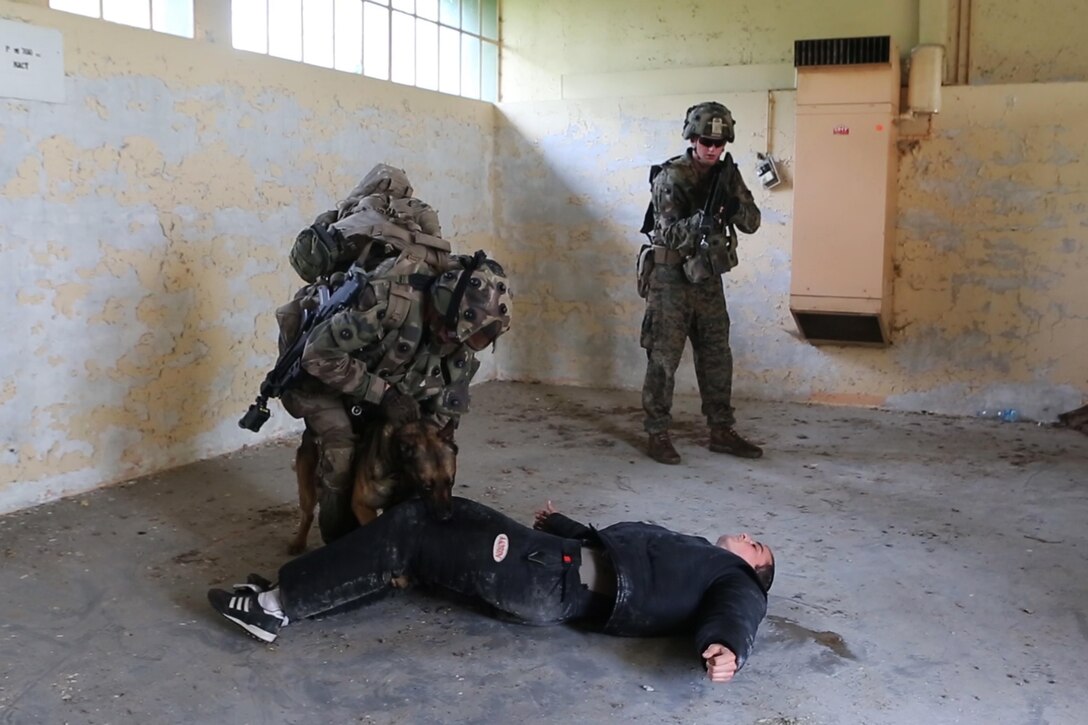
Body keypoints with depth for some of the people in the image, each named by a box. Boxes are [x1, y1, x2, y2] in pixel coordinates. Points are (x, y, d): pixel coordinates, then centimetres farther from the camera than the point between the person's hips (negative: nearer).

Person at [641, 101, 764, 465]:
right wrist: (699, 221, -39)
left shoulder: (727, 175, 5)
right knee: (663, 358, -3)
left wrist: (735, 208, -22)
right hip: (672, 278, -6)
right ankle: (658, 435, 5)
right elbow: (670, 234, -20)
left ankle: (722, 432, 20)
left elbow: (752, 222, -1)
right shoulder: (670, 177, -12)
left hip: (708, 278, 6)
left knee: (717, 358, 10)